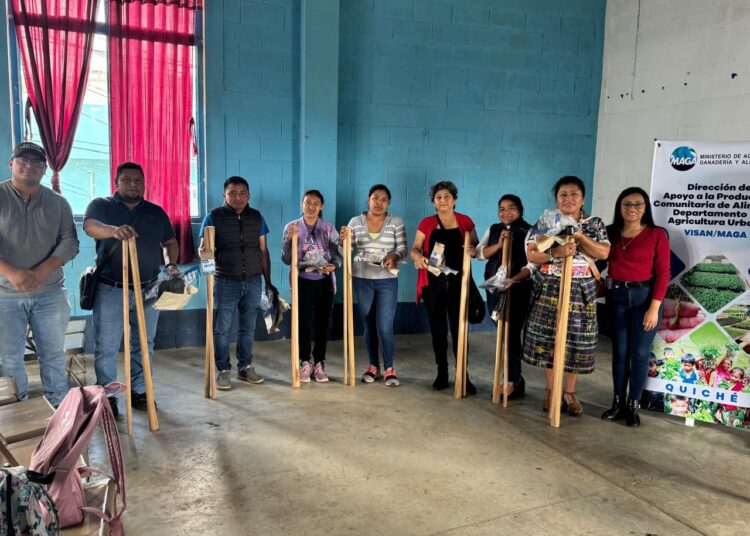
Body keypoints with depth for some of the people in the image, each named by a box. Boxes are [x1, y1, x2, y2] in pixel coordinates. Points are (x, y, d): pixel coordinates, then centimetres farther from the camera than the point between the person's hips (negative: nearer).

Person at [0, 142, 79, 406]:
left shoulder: (57, 202, 6)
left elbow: (70, 242, 0)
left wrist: (43, 271, -16)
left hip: (50, 293, 2)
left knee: (53, 354, 10)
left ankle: (59, 407, 22)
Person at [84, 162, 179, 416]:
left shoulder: (156, 212, 11)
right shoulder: (101, 205, 0)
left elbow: (170, 242, 19)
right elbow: (90, 226, -22)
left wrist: (170, 264, -2)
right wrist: (114, 230, -44)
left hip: (148, 290, 3)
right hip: (111, 290, -3)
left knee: (144, 345, 11)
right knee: (106, 348, 1)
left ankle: (139, 391, 23)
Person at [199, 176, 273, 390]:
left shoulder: (257, 217, 7)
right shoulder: (214, 217, -2)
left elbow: (263, 251, 11)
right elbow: (204, 248, -4)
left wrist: (268, 281, 10)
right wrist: (204, 250, -28)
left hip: (253, 281, 3)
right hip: (226, 281, -3)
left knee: (248, 327, 11)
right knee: (222, 329, 1)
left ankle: (245, 367, 24)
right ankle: (223, 370, 14)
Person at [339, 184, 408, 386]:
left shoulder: (396, 222, 0)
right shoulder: (355, 222, 3)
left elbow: (403, 249, -4)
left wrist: (395, 256, -25)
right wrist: (343, 240, -18)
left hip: (387, 281, -2)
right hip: (361, 280, 2)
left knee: (385, 327, -4)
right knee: (369, 325, 11)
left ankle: (389, 369, 10)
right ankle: (373, 366, 24)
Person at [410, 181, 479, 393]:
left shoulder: (465, 222, 4)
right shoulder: (426, 223, 5)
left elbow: (476, 247, 9)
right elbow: (414, 249, 5)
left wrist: (473, 250, -15)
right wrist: (418, 257, -18)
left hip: (458, 282, -1)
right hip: (433, 282, 1)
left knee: (459, 329, -4)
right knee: (438, 329, 8)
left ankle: (463, 375, 4)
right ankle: (442, 373, 19)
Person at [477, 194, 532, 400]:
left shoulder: (528, 232, -7)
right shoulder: (493, 230, 12)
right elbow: (480, 254, 2)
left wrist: (512, 279, -27)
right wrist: (499, 244, -13)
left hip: (517, 289, -6)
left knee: (511, 335, -5)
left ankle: (512, 382, 6)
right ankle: (515, 377, 25)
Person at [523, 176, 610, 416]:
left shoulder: (594, 224, 4)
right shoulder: (544, 222, 1)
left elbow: (604, 253, -8)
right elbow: (531, 254, -7)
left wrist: (579, 236, -17)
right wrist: (556, 252, -23)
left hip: (580, 291, 1)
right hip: (548, 290, 0)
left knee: (576, 341, 4)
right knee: (547, 339, 4)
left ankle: (570, 392, 19)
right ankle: (550, 390, 20)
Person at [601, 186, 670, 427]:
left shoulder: (656, 235, -5)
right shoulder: (610, 233, 4)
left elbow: (663, 273, -7)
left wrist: (654, 308, -13)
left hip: (644, 296, -3)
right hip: (616, 296, 3)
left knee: (639, 353, 3)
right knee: (619, 351, 9)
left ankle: (634, 406, 15)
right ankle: (618, 403, 19)